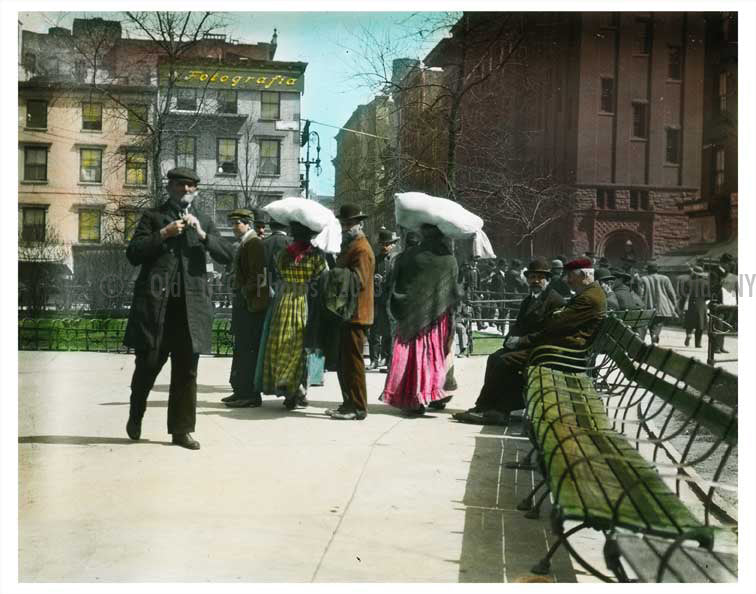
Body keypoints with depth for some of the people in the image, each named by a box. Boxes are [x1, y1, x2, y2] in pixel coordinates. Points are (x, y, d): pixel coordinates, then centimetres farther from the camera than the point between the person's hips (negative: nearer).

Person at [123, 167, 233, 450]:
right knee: (147, 364, 4)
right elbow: (133, 254, 0)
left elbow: (226, 256, 6)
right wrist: (164, 233, -9)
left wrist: (202, 235, -8)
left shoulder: (204, 222, 17)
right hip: (155, 303, -2)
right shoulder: (153, 217, 10)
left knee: (186, 371, 3)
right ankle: (135, 416, 29)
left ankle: (182, 429, 11)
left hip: (190, 306, 2)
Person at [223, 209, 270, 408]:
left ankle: (251, 395, -6)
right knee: (241, 348, 13)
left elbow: (256, 274, -18)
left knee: (248, 349, -9)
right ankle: (242, 391, 20)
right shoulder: (244, 244, 19)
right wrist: (238, 298, 16)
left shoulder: (254, 244, -11)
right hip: (242, 302, 10)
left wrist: (246, 293, -13)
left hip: (251, 304, -10)